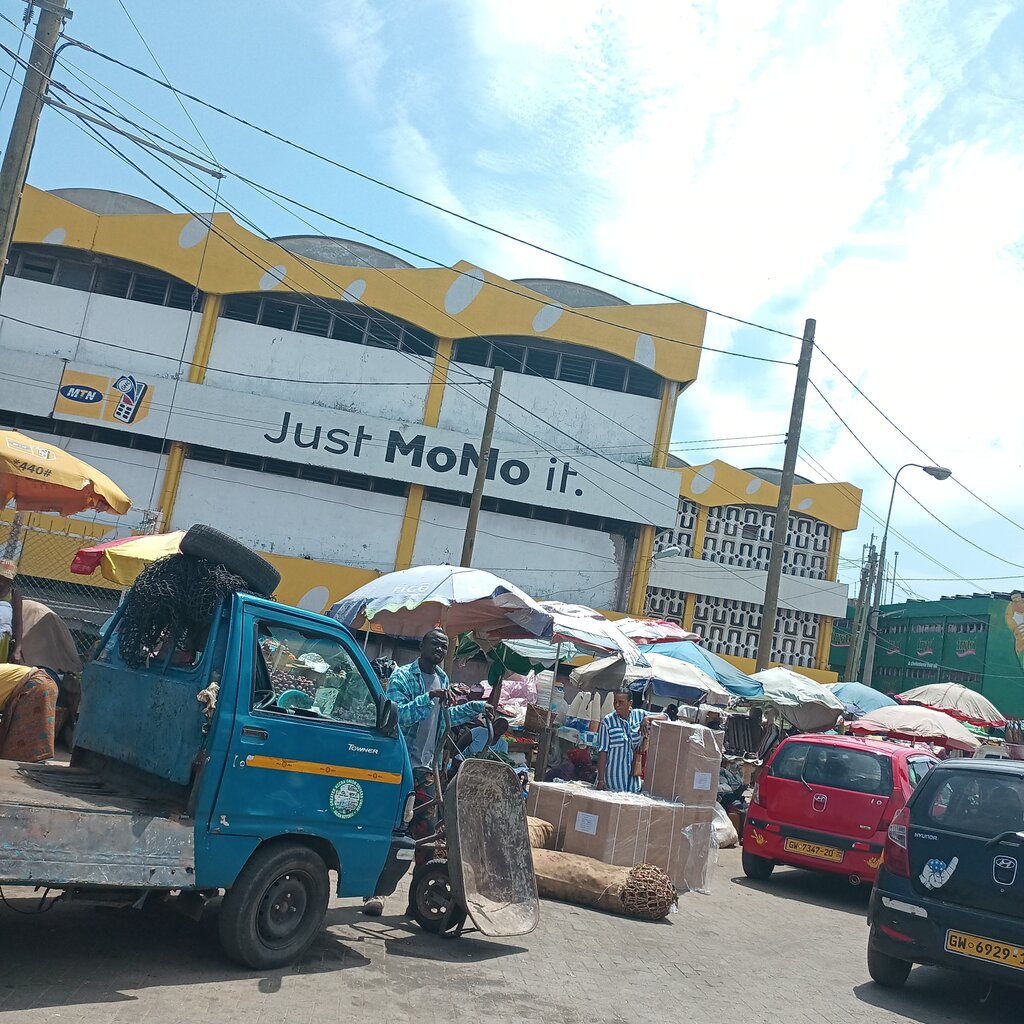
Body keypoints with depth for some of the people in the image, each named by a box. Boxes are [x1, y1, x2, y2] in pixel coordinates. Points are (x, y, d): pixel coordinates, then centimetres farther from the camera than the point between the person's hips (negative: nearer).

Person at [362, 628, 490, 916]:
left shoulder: (443, 680, 13)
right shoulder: (402, 676, -7)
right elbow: (398, 714, -21)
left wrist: (475, 708, 20)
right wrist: (428, 698, -31)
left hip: (425, 768, 6)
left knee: (426, 832, 6)